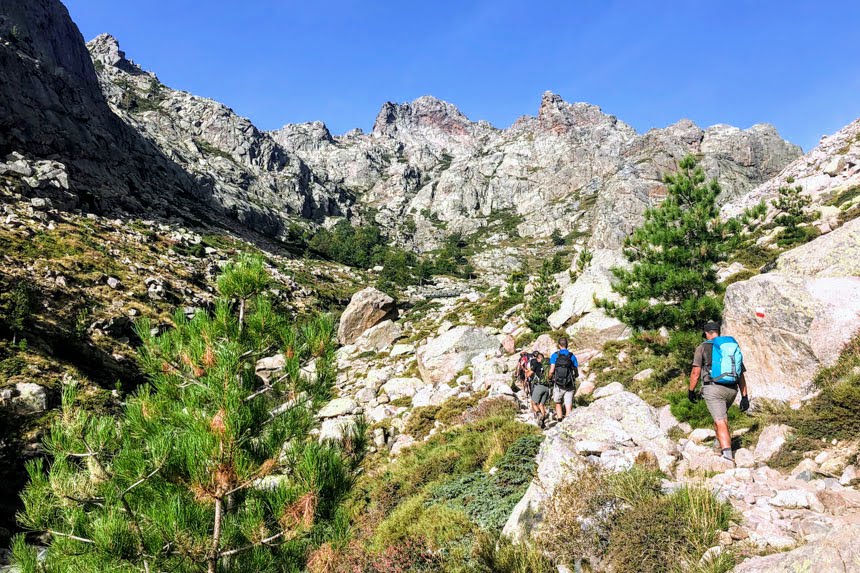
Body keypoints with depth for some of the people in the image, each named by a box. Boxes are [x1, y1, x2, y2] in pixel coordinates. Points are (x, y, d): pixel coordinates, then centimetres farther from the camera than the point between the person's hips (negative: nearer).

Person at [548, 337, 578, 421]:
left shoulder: (555, 355, -2)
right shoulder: (572, 356, 4)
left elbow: (551, 371, -9)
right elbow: (577, 373, 4)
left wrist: (550, 379, 10)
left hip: (558, 385, -1)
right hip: (570, 386, 1)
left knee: (558, 404, 18)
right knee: (568, 407, 3)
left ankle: (559, 421, 11)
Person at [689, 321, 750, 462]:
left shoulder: (703, 347, -1)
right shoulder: (734, 347, 14)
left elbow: (696, 372, -6)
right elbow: (741, 375, 11)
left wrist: (691, 391, 4)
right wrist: (744, 397, 11)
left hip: (713, 389, -5)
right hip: (732, 390, 5)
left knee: (721, 423, -7)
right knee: (720, 415, 29)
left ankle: (728, 455, -17)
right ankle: (719, 443, 41)